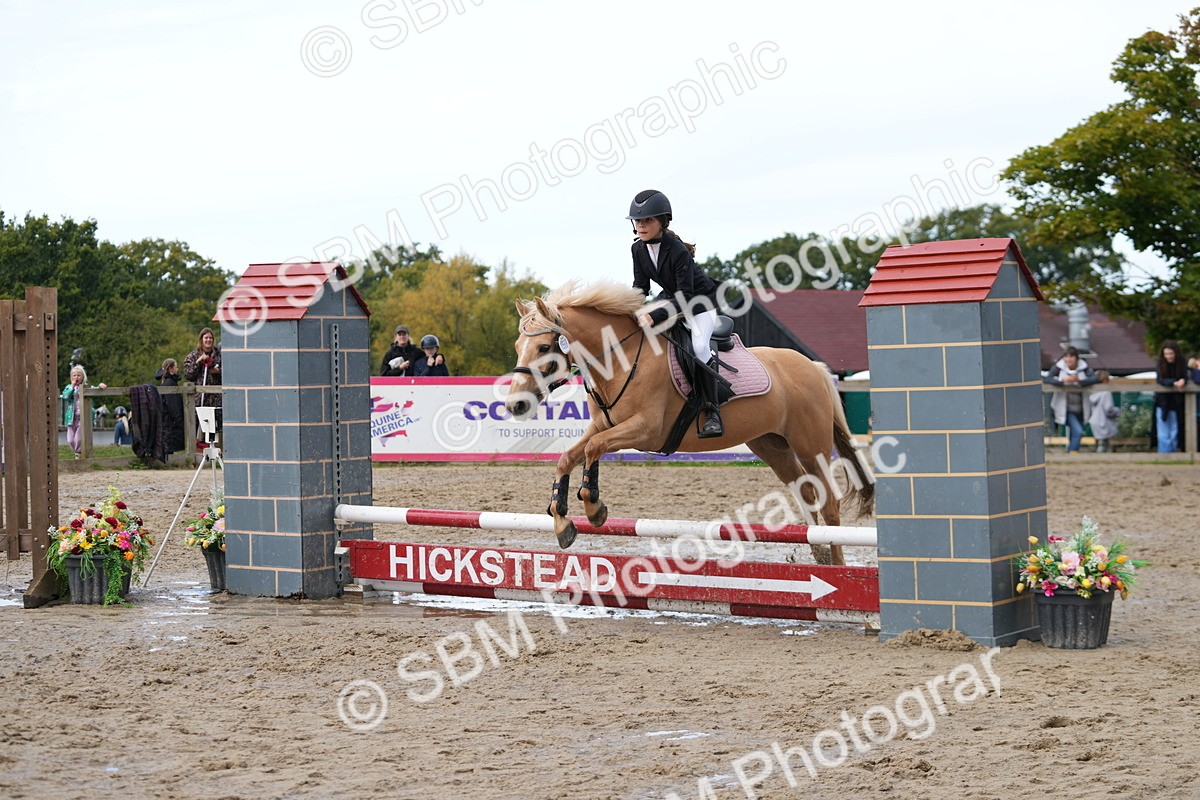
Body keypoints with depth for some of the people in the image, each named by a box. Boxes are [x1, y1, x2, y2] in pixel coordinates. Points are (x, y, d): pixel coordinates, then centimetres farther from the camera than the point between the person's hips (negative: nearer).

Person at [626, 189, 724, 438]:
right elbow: (640, 287, -4)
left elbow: (685, 297, -33)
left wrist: (655, 316, -42)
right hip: (672, 296, 8)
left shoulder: (678, 251, -32)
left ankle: (712, 411, -22)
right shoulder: (638, 249, -10)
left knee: (699, 346, -29)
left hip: (700, 301, -8)